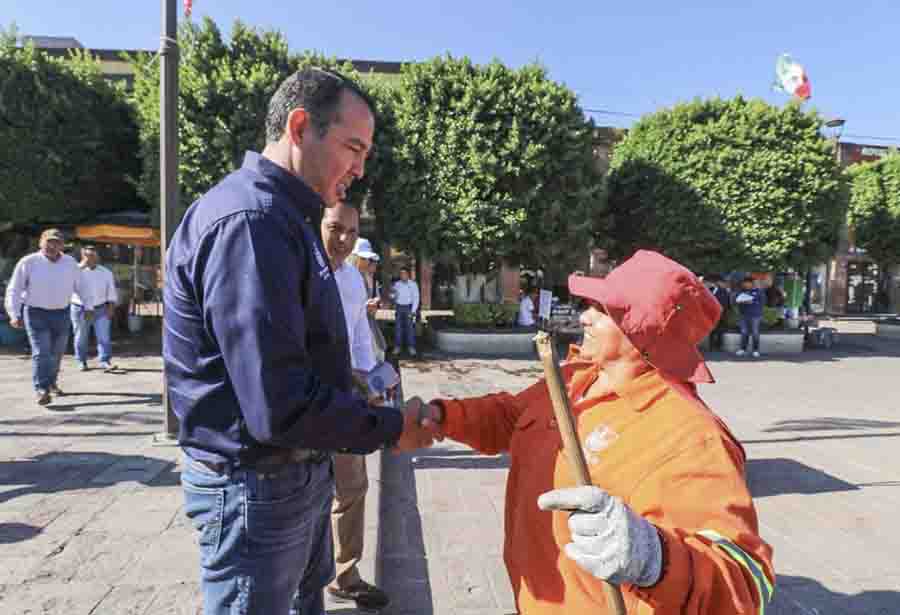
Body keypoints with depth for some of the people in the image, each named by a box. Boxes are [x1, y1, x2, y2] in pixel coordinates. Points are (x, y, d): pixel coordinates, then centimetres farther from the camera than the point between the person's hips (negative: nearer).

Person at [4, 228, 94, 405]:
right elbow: (14, 290, -4)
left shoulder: (70, 263, 2)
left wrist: (88, 307, -1)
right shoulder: (28, 263, -5)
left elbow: (81, 287, 9)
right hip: (36, 313, -3)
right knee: (41, 353, -12)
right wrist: (14, 314, -13)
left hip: (62, 314, 3)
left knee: (56, 353, 14)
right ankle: (41, 390, -11)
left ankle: (52, 382, 34)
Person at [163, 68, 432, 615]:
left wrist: (361, 404, 10)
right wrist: (389, 428, -17)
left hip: (300, 471, 10)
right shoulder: (249, 220, -26)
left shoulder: (286, 217, 9)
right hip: (256, 483, -10)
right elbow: (279, 406, -30)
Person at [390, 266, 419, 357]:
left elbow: (416, 298, -5)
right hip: (399, 308, 3)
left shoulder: (413, 284, -2)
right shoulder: (397, 284, 6)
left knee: (410, 327, -4)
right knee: (398, 327, 0)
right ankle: (397, 347, 5)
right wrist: (392, 294, -15)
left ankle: (411, 348, 0)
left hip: (409, 308, -2)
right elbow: (392, 296, 9)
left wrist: (413, 311, -12)